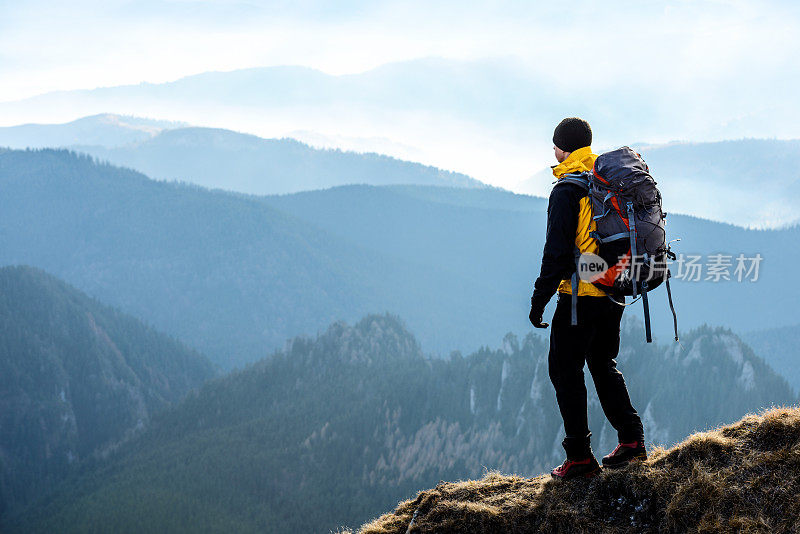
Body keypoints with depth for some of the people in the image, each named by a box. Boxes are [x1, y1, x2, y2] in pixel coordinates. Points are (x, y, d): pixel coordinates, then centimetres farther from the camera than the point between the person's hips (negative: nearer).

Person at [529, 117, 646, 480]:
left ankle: (580, 457, -1)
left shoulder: (566, 191, -14)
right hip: (615, 293, 8)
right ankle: (631, 439, 15)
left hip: (581, 295, -8)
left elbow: (557, 251, -17)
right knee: (603, 365, 21)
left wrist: (539, 300, -11)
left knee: (565, 371, 1)